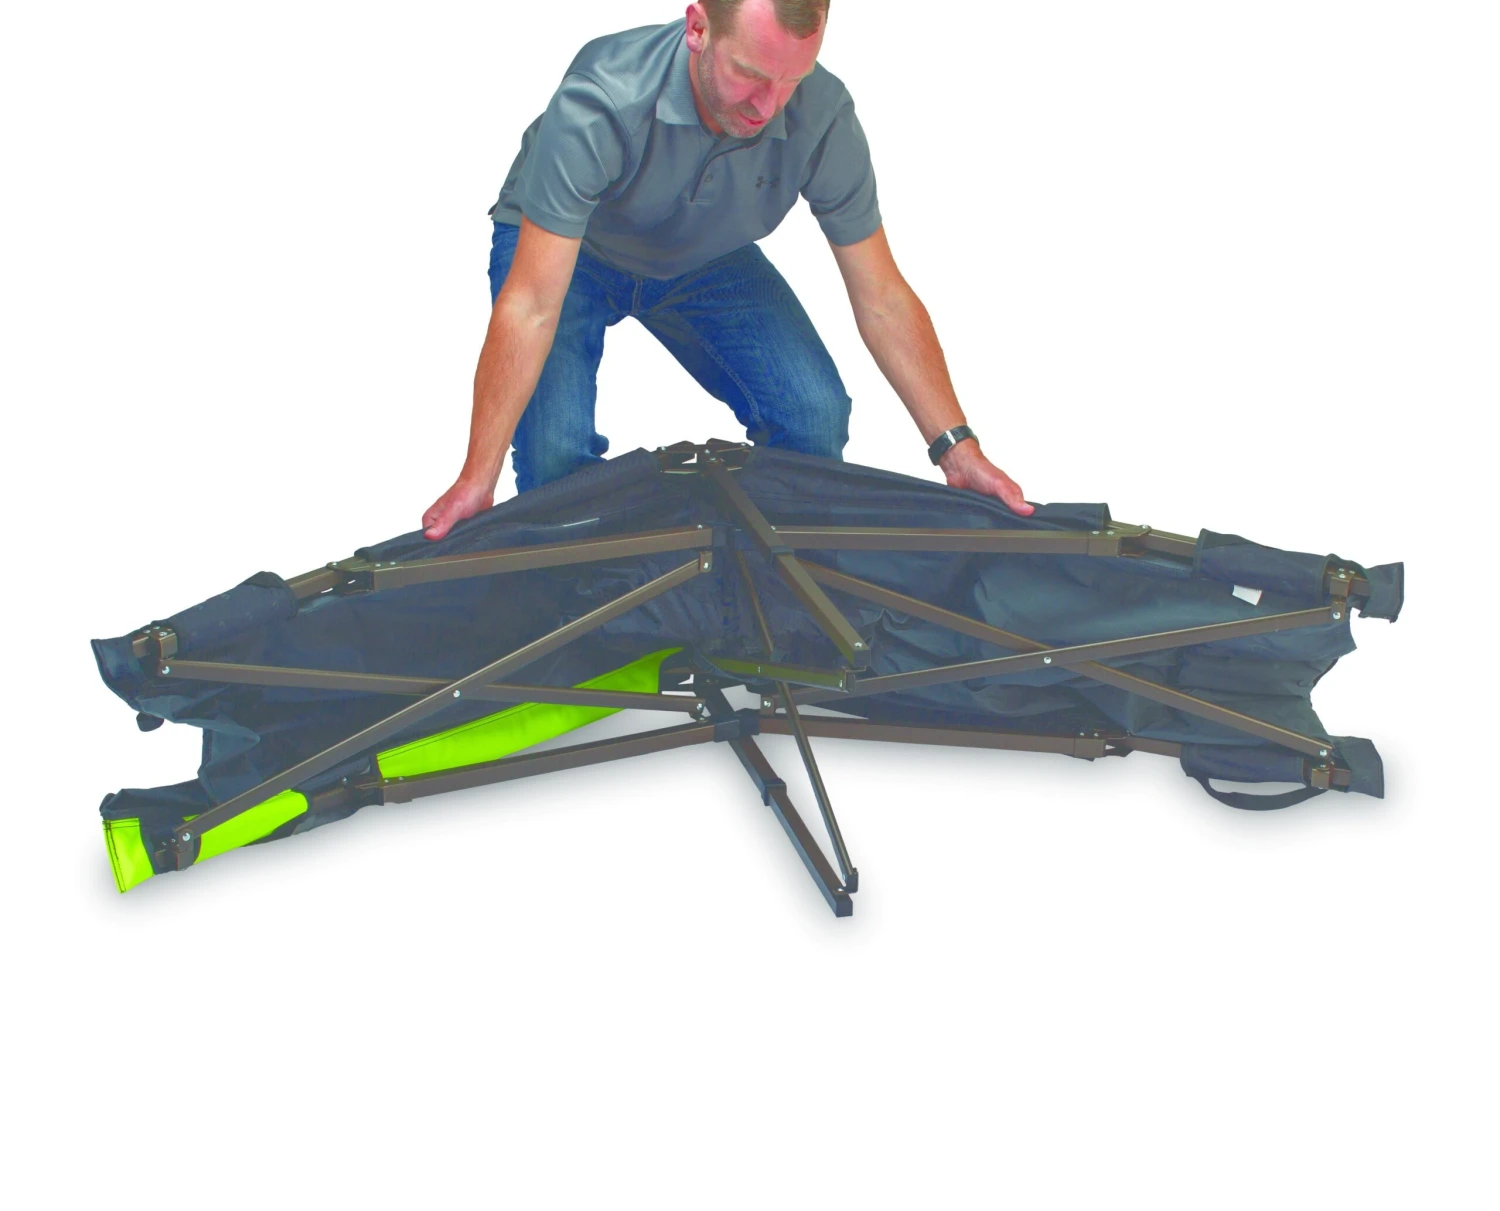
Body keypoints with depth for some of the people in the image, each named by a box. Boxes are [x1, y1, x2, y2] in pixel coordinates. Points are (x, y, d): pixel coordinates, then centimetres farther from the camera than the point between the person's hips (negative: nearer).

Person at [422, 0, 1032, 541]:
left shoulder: (823, 117, -29)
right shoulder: (602, 102, -40)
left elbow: (881, 300, -19)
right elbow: (530, 306, -40)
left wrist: (957, 447, -25)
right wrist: (476, 480, -41)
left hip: (704, 256, 3)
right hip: (566, 250, -3)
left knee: (815, 415, -16)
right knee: (554, 445, -25)